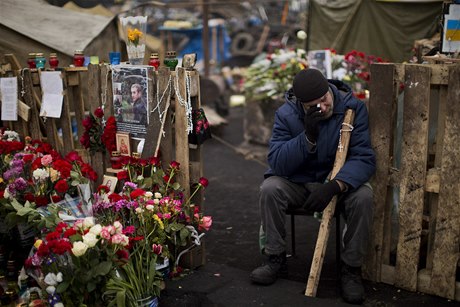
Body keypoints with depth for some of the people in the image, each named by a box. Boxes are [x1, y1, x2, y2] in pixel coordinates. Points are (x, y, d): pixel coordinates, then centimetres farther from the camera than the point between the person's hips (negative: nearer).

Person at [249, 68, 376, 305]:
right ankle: (275, 258, -7)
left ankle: (351, 269, -12)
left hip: (340, 182, -1)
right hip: (297, 183, 1)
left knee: (363, 196, -31)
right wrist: (308, 136, -32)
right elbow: (276, 163, -19)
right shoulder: (286, 114, -13)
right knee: (270, 188, -27)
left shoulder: (353, 108, -16)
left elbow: (364, 157, -22)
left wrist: (335, 185, -39)